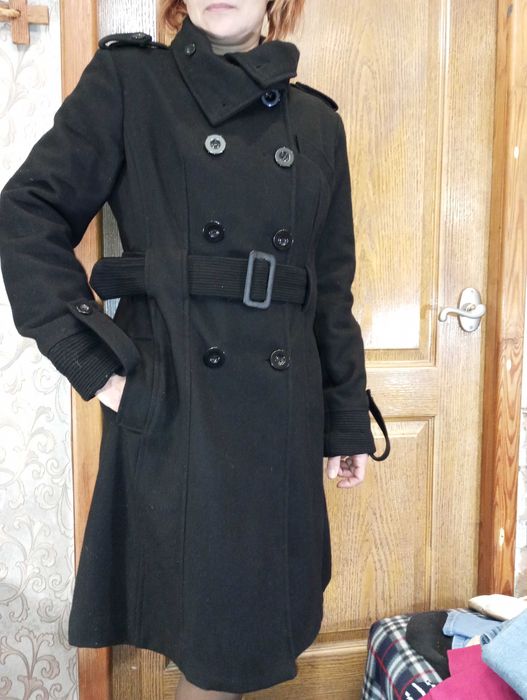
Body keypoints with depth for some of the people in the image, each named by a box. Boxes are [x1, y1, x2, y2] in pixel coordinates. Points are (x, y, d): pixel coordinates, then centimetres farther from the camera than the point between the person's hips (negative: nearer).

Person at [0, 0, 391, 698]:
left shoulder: (317, 121, 11)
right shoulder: (128, 79, 2)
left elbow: (333, 288, 12)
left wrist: (349, 421, 11)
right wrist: (95, 361, -10)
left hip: (283, 408, 4)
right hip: (169, 403, -4)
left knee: (265, 617, 15)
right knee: (208, 620, 8)